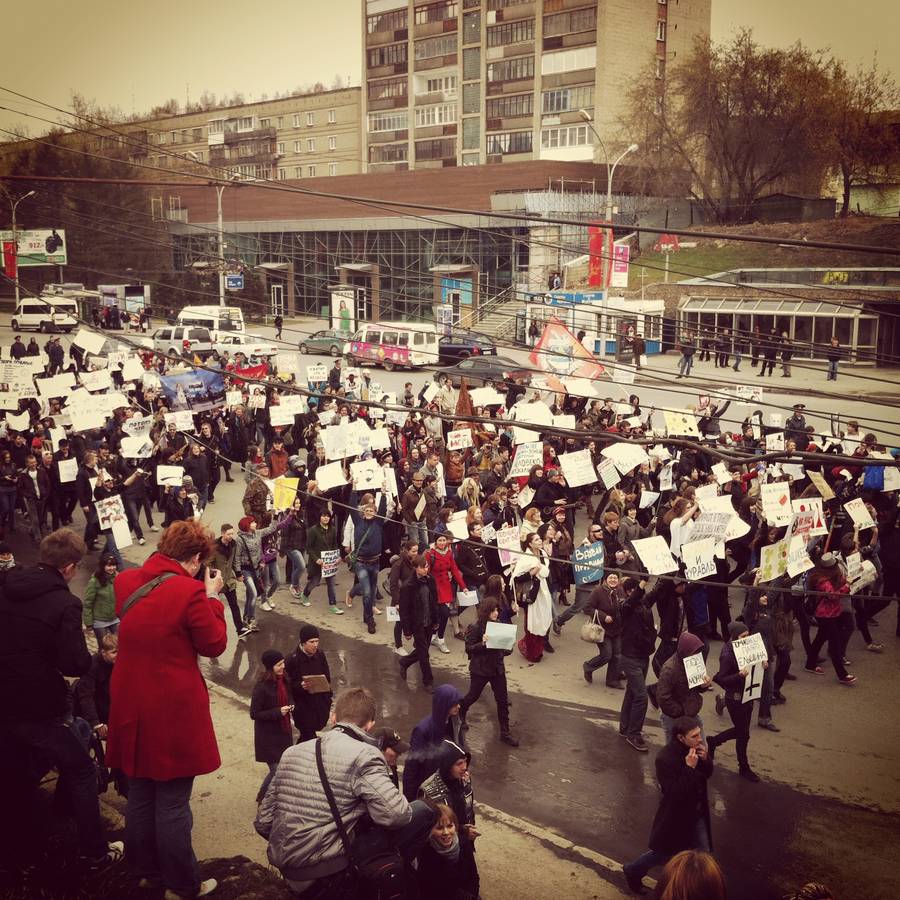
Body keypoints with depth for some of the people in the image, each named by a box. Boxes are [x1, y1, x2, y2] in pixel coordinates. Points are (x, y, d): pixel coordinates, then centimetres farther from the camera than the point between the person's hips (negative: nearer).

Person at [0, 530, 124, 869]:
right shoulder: (64, 604, -19)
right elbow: (76, 664, -21)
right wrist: (84, 652, -1)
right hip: (38, 710, -6)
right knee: (80, 772, 11)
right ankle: (96, 851, 18)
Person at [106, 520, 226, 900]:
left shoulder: (125, 581, 0)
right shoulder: (190, 592, -20)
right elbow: (214, 645, -10)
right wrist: (212, 598, -1)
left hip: (131, 709, 7)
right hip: (174, 712, -7)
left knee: (139, 795, 20)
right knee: (172, 804, 5)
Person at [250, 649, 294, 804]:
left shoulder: (282, 681, 1)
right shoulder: (261, 686, -21)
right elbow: (254, 714, -17)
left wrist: (289, 708, -4)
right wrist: (278, 712, -23)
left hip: (283, 732, 7)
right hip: (268, 736, -7)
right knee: (276, 769, -4)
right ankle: (263, 798, 20)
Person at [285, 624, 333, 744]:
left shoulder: (320, 655, -1)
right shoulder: (293, 660, -17)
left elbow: (328, 678, 10)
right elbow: (288, 684, -12)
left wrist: (328, 698, 8)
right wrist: (301, 686, -29)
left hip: (320, 704, 5)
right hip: (303, 706, -5)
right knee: (308, 735, -1)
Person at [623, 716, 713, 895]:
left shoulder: (696, 748, -10)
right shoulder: (665, 759, -31)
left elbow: (707, 773, 5)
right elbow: (675, 794, -32)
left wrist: (706, 759, -17)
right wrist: (689, 767, -37)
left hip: (697, 812, 6)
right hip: (676, 815, -6)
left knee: (703, 854, 13)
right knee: (665, 854, 14)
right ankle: (632, 871, 40)